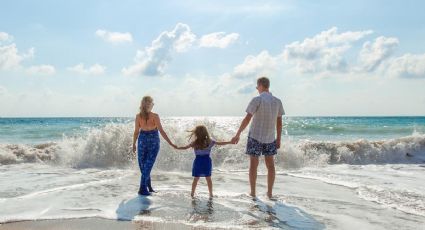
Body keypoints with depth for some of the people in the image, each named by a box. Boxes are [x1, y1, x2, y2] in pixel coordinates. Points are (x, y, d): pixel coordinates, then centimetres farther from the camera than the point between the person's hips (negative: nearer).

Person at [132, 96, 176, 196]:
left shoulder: (138, 116, -5)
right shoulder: (155, 116, -14)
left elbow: (136, 132, -1)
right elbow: (161, 131, -16)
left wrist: (134, 144, 11)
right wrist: (171, 143, -12)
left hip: (142, 140, 3)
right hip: (153, 141, -3)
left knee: (143, 165, 15)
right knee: (147, 166, 3)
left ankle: (148, 187, 23)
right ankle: (142, 189, 2)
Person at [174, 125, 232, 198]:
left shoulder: (194, 143, -8)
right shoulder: (209, 142, -5)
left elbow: (185, 147, -4)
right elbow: (220, 143, -1)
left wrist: (177, 148, 10)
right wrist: (230, 142, 8)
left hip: (198, 161, -1)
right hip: (207, 161, 1)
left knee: (196, 179, 9)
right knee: (208, 178, 10)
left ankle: (192, 193, 13)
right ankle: (211, 194, 16)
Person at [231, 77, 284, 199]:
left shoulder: (257, 100, -11)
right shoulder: (277, 101, 3)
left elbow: (247, 119, -14)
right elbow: (279, 122, 5)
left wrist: (238, 134, -9)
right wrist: (278, 139, 12)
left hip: (255, 137, -4)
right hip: (270, 138, 4)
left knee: (253, 165, 5)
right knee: (270, 165, 12)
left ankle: (253, 193, 9)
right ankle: (270, 192, 16)